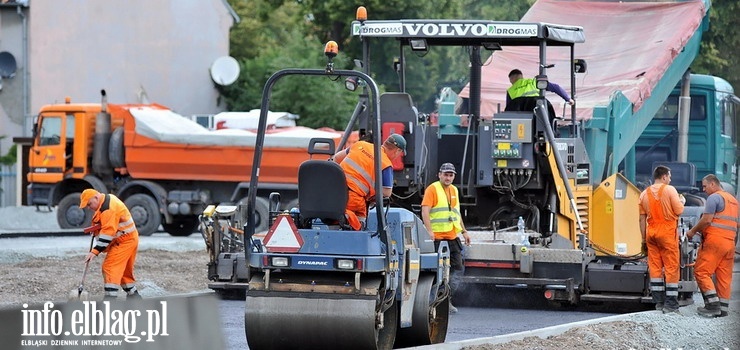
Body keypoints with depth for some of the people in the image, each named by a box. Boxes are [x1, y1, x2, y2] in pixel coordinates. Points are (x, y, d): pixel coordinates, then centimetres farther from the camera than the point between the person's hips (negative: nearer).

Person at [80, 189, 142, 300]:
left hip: (124, 241, -11)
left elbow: (107, 232, -27)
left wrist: (95, 251, -28)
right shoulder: (109, 199, 12)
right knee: (124, 269, 18)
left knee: (110, 267, -16)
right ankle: (133, 295, 28)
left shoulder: (108, 208, -22)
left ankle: (110, 296, -23)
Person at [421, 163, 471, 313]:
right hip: (438, 237, -8)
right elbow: (425, 211, -16)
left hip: (452, 237, 8)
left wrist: (464, 231, 27)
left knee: (457, 267, 6)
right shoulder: (432, 189, -6)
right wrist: (429, 231, -26)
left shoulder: (454, 190, 18)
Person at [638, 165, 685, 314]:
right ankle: (670, 304, -4)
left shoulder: (644, 194, 9)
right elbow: (679, 211, -9)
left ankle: (658, 302, 9)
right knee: (671, 268, -1)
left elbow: (642, 219, 10)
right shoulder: (669, 190, -6)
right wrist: (682, 201, 13)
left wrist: (644, 240, 16)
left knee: (654, 267, 8)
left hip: (651, 233, 5)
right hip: (668, 233, -5)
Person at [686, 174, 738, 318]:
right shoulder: (733, 200, 21)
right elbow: (736, 224, 25)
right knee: (724, 276, 8)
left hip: (714, 241, -8)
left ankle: (713, 304, -15)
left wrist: (693, 231, -3)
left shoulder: (714, 197, -6)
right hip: (730, 242, 8)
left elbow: (707, 220, -14)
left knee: (701, 272, -6)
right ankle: (723, 307, 6)